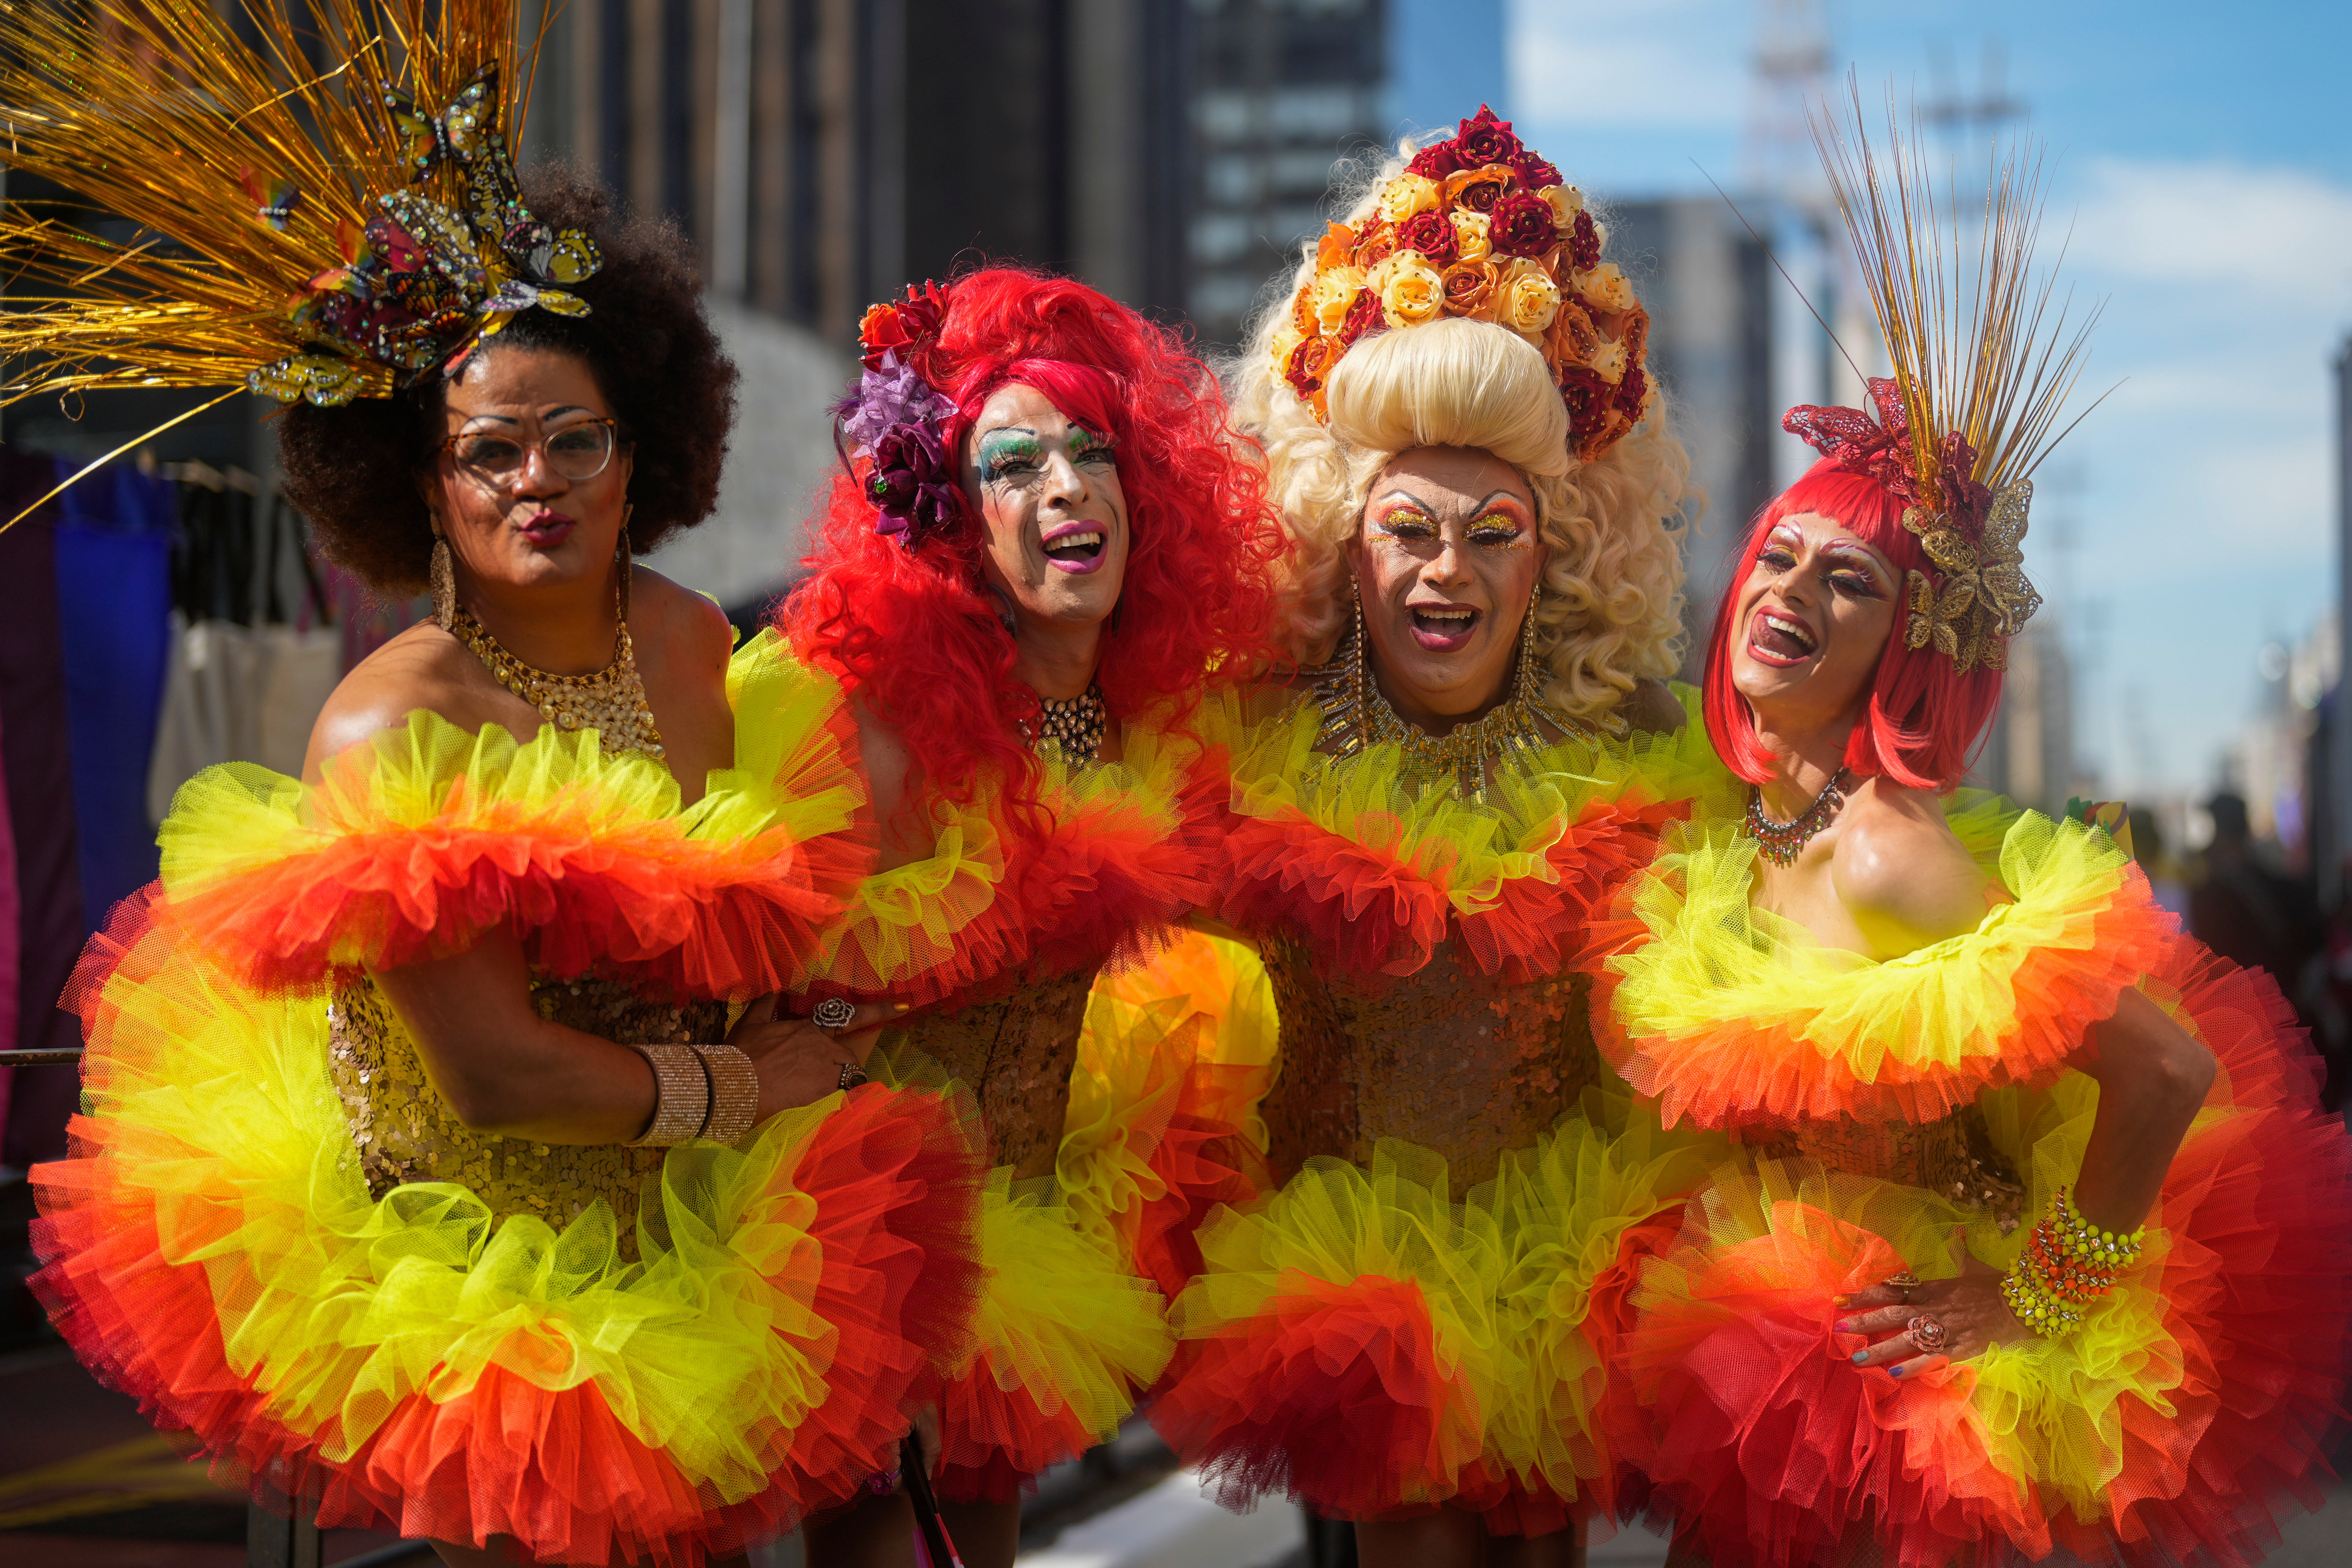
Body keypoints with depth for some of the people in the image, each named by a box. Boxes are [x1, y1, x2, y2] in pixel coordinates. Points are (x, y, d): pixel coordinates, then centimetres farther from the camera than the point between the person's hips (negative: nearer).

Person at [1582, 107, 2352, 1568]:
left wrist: (2040, 1301, -19)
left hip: (1915, 1370, -7)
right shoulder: (1714, 845, -1)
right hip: (1761, 1360, 7)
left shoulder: (1891, 857, -24)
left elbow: (2173, 1072, -29)